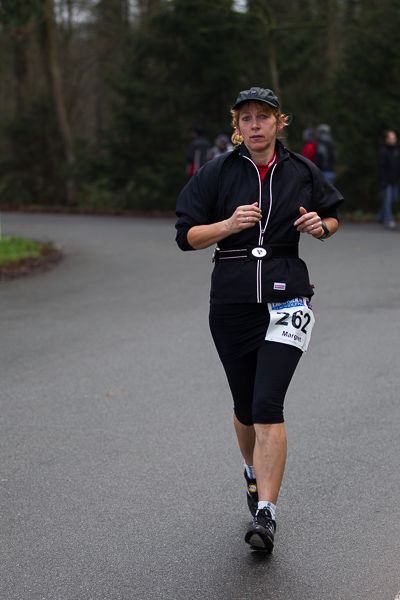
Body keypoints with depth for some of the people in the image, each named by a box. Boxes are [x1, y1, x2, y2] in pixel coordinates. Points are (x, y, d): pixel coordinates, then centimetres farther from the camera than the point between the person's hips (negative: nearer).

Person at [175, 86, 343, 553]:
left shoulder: (301, 171, 4)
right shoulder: (217, 173, 0)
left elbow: (332, 214, 20)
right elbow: (186, 235, -2)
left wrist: (321, 226, -4)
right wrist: (230, 224, -19)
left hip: (287, 297, -1)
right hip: (231, 301, 2)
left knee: (267, 404, -15)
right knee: (245, 406, 13)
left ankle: (265, 514, -15)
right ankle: (255, 473, 43)